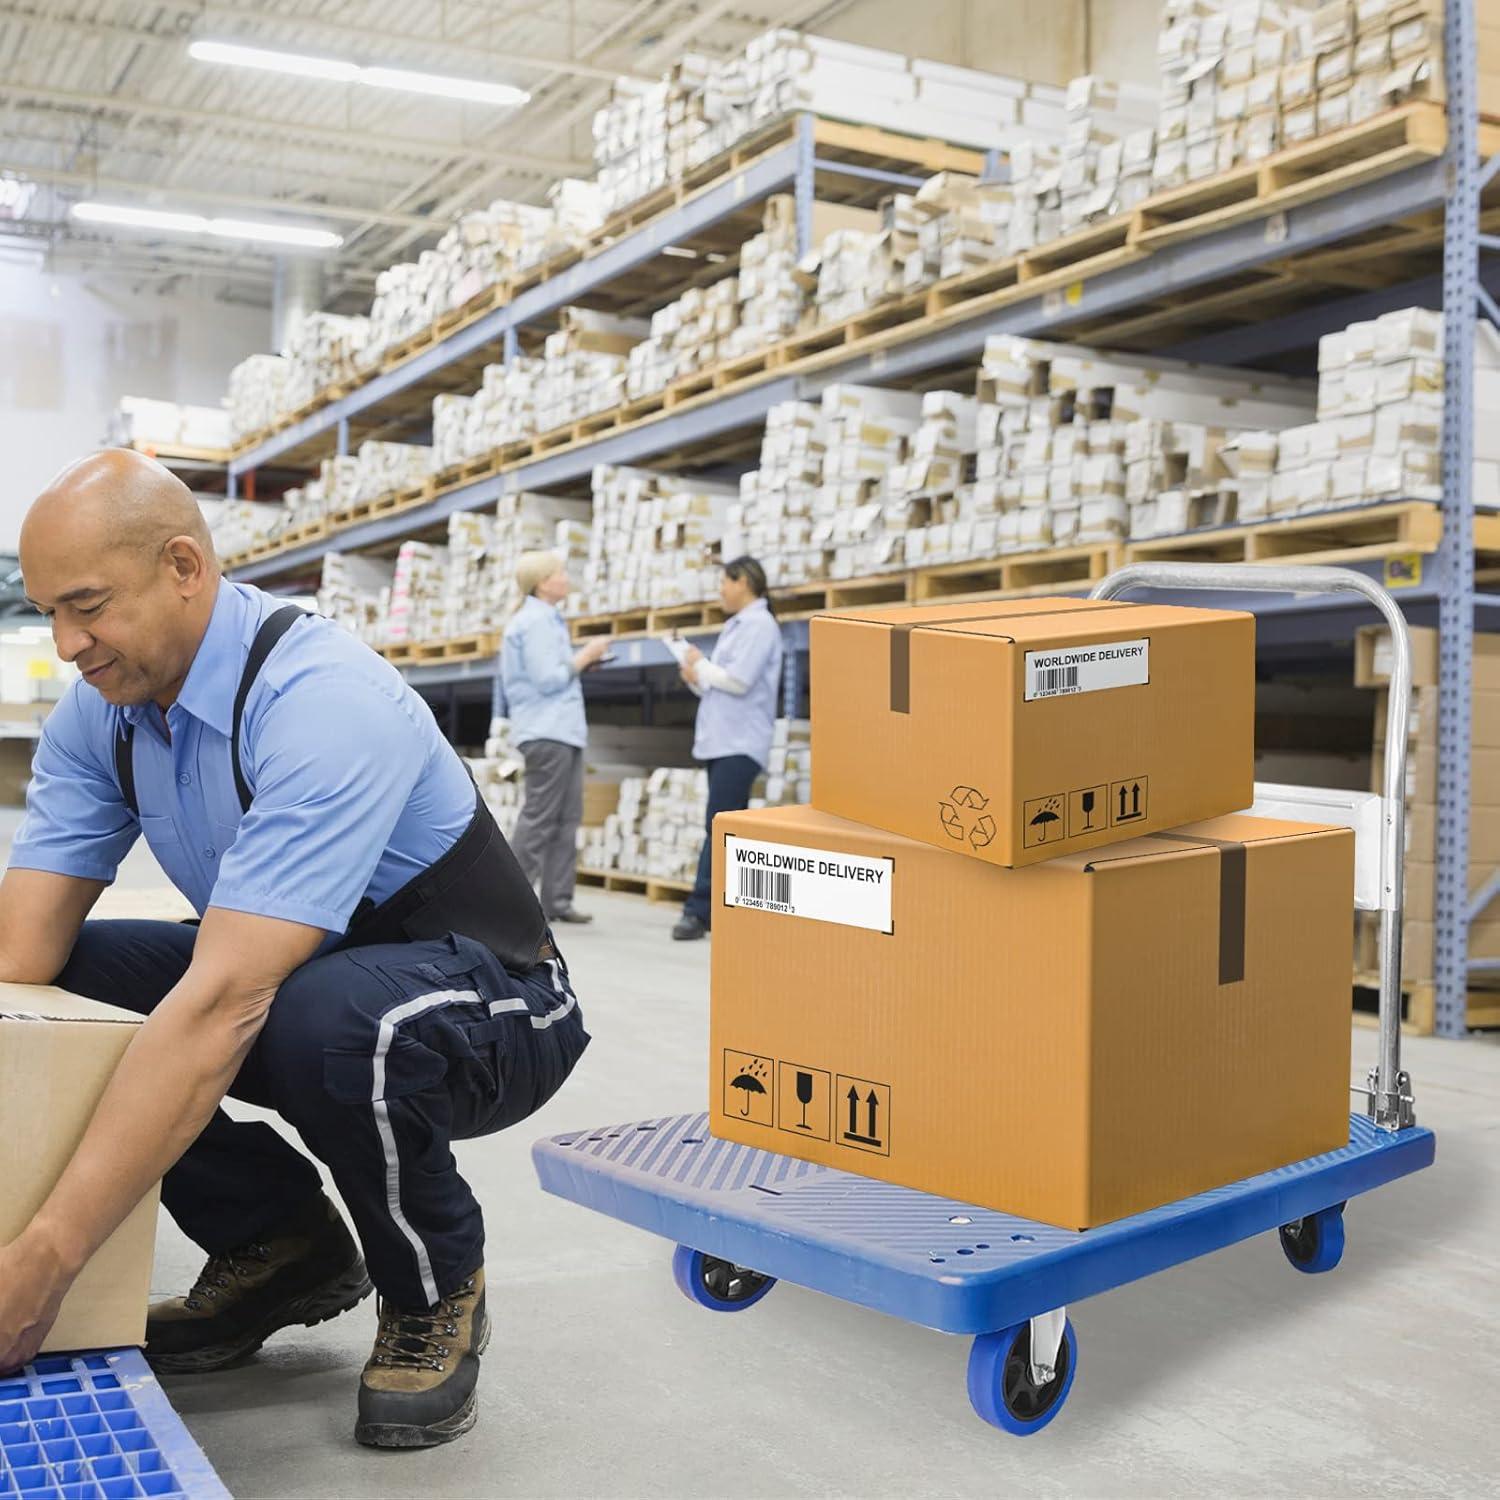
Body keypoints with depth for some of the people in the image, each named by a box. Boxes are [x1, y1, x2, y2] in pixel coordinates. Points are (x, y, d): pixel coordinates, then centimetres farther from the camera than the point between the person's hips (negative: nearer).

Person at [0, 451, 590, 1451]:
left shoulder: (324, 701, -30)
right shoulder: (98, 713, -6)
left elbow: (223, 1004, -38)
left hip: (490, 1007, -7)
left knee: (327, 1018, -39)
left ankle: (438, 1289, -6)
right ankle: (281, 1247, 8)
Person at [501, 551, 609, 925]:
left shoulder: (545, 619, 19)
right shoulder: (535, 621, -12)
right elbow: (548, 679, -18)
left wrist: (582, 660, 10)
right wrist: (585, 656, -8)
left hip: (562, 729, 10)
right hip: (546, 731, -10)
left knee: (566, 817, 9)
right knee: (539, 817, -7)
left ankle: (556, 900, 11)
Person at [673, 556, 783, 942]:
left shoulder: (759, 624, -8)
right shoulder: (736, 625, 21)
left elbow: (739, 680, -18)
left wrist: (701, 667, -3)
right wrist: (699, 680, 3)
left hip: (740, 745, -10)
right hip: (721, 741, 10)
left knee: (720, 827, -12)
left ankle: (699, 909, -14)